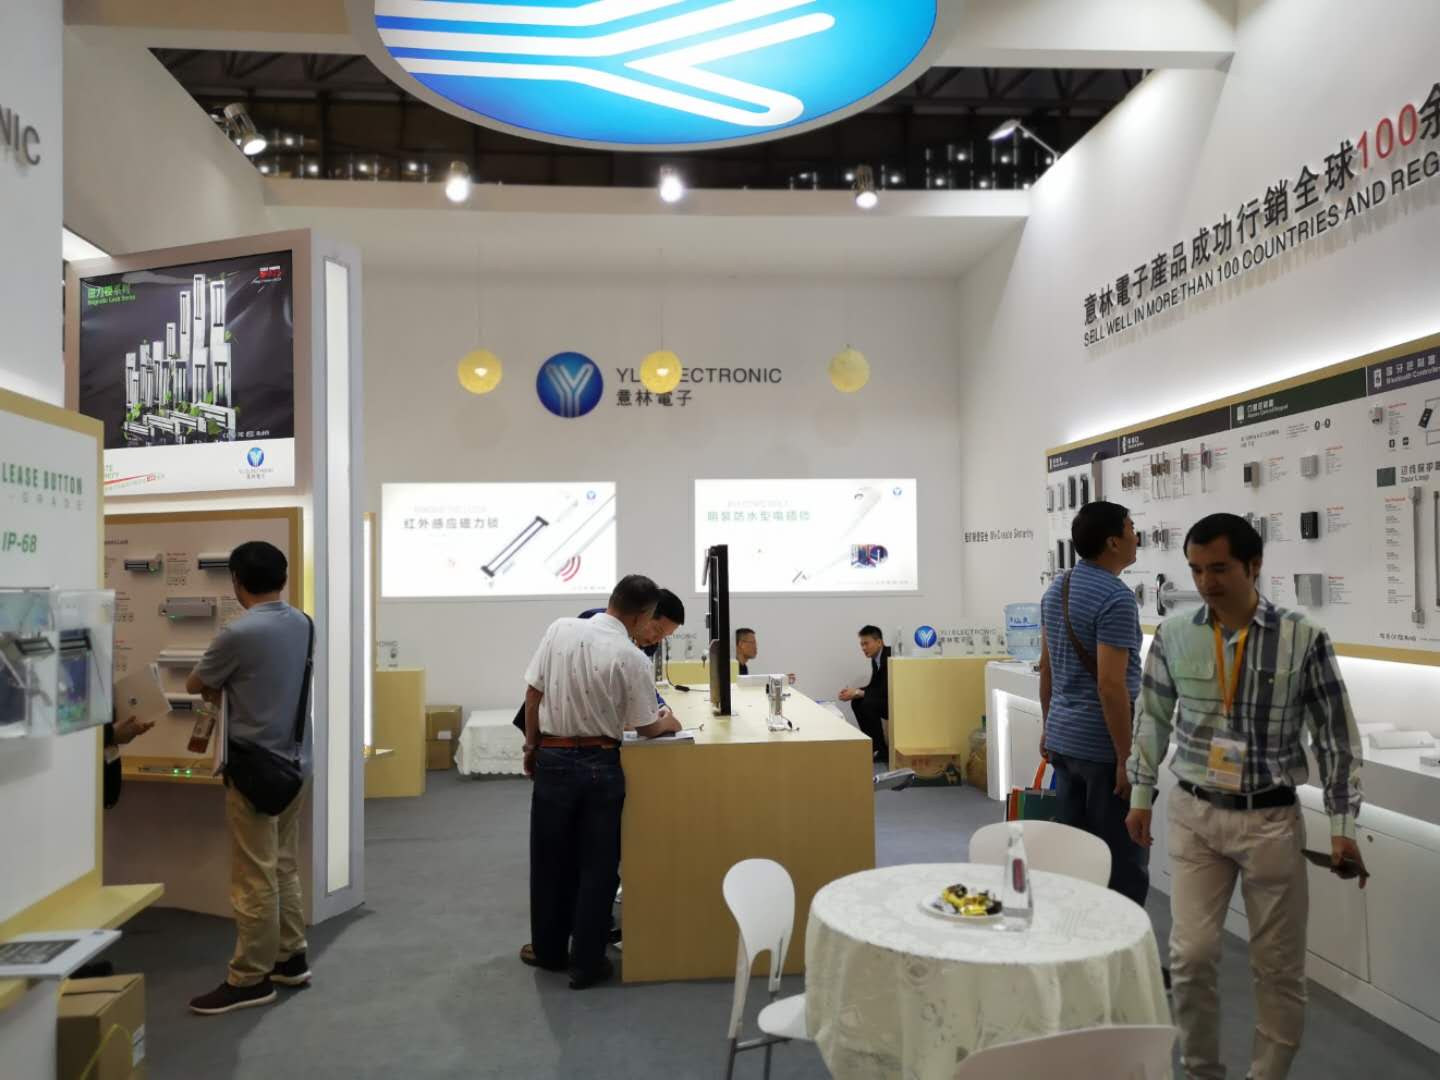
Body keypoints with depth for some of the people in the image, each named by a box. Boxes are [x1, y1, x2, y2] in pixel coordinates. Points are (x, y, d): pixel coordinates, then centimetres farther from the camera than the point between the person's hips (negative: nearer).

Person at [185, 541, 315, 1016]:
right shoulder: (303, 624, 3)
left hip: (256, 768, -8)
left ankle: (249, 979, 11)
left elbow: (195, 685, -1)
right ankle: (290, 957, 27)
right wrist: (232, 683, 16)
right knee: (284, 867, 18)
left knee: (255, 878, 1)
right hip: (295, 762, 8)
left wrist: (218, 685, 19)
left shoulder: (239, 634, -18)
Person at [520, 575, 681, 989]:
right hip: (600, 765, -3)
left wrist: (531, 746, 13)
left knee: (550, 859, 17)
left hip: (553, 758, 3)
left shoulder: (560, 629, -5)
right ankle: (586, 962, 16)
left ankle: (549, 951, 31)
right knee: (597, 864, 10)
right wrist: (669, 723, 17)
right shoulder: (632, 658, -14)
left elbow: (532, 694, 0)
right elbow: (647, 728, -5)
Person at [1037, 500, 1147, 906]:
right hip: (1103, 746, -9)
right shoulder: (1116, 598, -18)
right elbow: (1110, 684, -23)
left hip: (1064, 739, 9)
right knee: (1123, 864, 1)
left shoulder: (1056, 589, 9)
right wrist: (1127, 757, -19)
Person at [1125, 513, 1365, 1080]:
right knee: (1191, 954, 1)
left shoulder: (1304, 639, -10)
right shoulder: (1173, 634, -4)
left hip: (1271, 819, -1)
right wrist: (1140, 794, 10)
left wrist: (1343, 826, -4)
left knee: (1278, 965, 10)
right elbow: (1153, 717, 9)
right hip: (1195, 814, 1)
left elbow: (1336, 735, -2)